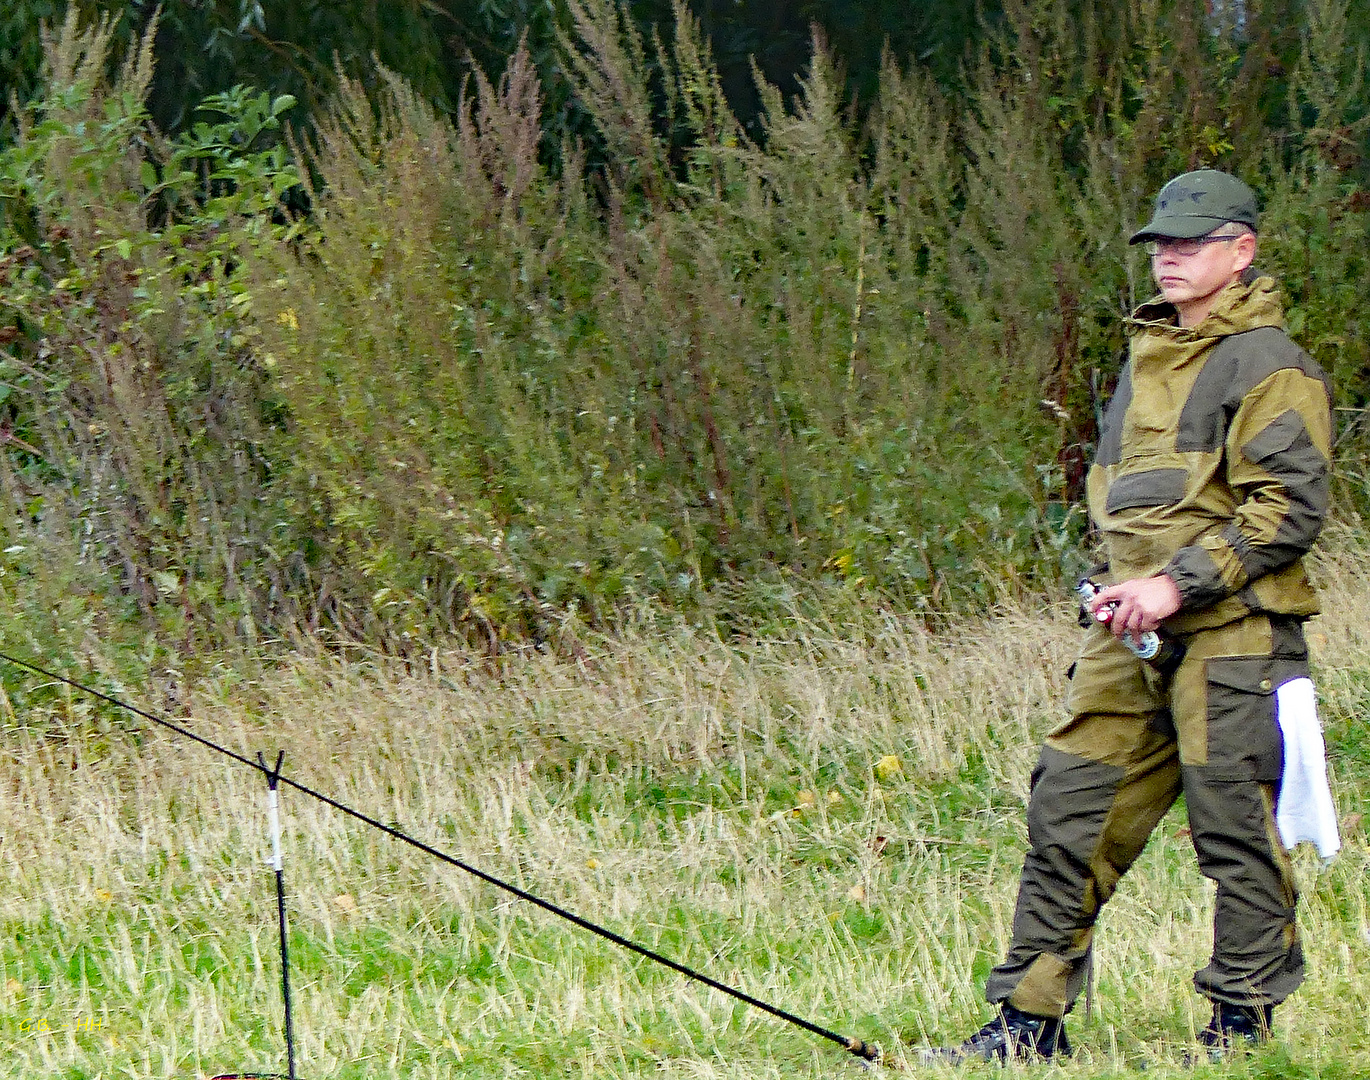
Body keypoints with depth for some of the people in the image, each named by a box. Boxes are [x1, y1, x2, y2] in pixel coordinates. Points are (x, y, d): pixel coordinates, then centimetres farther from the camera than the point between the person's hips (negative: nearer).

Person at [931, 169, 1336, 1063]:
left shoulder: (1268, 365, -7)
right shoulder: (1148, 355, 18)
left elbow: (1291, 507, -14)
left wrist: (1180, 584, -17)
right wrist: (1122, 586, 9)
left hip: (1230, 635, -8)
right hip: (1131, 634, 8)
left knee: (1237, 832, -1)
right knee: (1070, 815, 3)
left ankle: (1242, 1021, 11)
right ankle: (1030, 1019, 8)